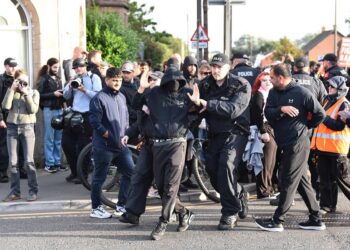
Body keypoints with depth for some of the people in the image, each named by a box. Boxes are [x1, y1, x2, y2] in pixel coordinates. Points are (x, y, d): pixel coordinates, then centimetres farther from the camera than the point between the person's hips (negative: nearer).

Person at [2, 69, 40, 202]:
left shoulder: (33, 92, 6)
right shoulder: (11, 92, 10)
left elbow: (33, 109, -9)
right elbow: (5, 106, -8)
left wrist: (26, 93, -11)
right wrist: (12, 90, -8)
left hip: (27, 127, -2)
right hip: (12, 127, 2)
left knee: (29, 161, -4)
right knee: (13, 162, 3)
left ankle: (33, 190, 2)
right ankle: (15, 191, 9)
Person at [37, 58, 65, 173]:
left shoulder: (58, 79, 17)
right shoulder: (43, 79, -2)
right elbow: (39, 95, -8)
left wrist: (62, 94, 2)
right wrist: (53, 94, -15)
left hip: (59, 109, 6)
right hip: (49, 110, -6)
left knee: (58, 138, 7)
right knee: (49, 138, -3)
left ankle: (57, 162, 14)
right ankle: (49, 164, 1)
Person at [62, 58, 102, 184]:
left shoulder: (94, 78, -1)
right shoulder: (75, 79, 16)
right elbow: (66, 96, 11)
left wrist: (85, 90, -21)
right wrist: (69, 86, -6)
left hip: (87, 116, -6)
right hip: (74, 114, 6)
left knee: (82, 145, -4)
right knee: (66, 142, 6)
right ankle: (74, 171, 20)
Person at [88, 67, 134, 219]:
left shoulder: (122, 97, 13)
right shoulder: (99, 98, -10)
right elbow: (95, 121, -16)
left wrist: (126, 135, 8)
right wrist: (109, 135, -14)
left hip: (122, 144, 7)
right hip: (104, 146, -7)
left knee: (130, 172, 6)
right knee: (99, 177, 3)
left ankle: (121, 206, 17)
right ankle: (96, 208, 16)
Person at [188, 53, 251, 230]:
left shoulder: (241, 86, -9)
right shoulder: (205, 85, 5)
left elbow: (234, 109, -25)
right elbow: (200, 111, 6)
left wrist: (208, 104, -29)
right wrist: (195, 103, -17)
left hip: (235, 133, -6)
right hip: (215, 134, 6)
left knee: (226, 165, -23)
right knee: (212, 169, 4)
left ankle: (230, 212, -12)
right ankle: (239, 194, 31)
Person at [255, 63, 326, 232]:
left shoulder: (301, 93, -11)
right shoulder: (274, 93, 8)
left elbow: (320, 114, -6)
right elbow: (268, 113, -4)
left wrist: (306, 125, 3)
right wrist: (281, 109, -20)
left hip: (297, 144, -8)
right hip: (285, 144, 8)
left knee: (288, 182, -3)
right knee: (301, 182, 12)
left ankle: (277, 221, 3)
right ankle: (315, 220, 21)